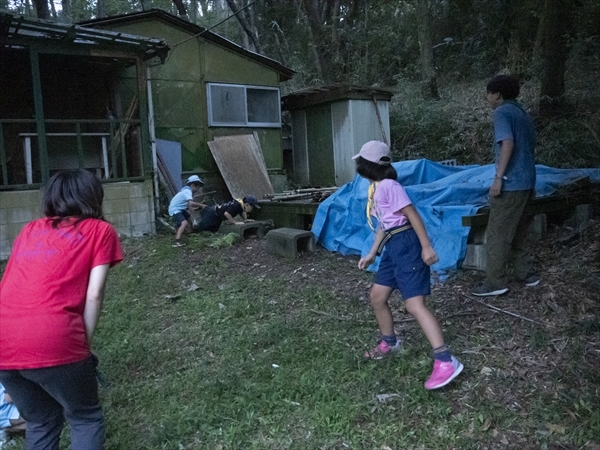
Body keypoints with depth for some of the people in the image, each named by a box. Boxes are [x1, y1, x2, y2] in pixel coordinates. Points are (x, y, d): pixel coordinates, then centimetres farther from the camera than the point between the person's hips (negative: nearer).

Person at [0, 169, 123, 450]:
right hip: (52, 340, -5)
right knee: (86, 419, 19)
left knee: (41, 422, 27)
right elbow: (94, 295, 0)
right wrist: (84, 344, 6)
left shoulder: (29, 230, 25)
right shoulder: (100, 230, 10)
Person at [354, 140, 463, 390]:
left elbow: (413, 214, -18)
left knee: (414, 304, -15)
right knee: (377, 296, 16)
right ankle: (389, 342, 36)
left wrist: (427, 247, -21)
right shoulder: (375, 188, 16)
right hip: (393, 246, 10)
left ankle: (445, 361, -13)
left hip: (406, 244, -10)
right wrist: (372, 254, 24)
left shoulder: (388, 186, -14)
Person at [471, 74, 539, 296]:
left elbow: (508, 143, -22)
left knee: (497, 234, -3)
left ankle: (495, 282, 2)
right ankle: (525, 274, 25)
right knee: (517, 232, 18)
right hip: (526, 182, 9)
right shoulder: (522, 114, 19)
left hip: (511, 183, -9)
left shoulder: (502, 112, -8)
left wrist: (498, 177, -24)